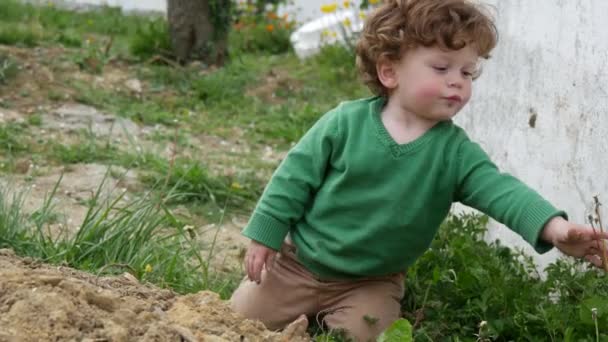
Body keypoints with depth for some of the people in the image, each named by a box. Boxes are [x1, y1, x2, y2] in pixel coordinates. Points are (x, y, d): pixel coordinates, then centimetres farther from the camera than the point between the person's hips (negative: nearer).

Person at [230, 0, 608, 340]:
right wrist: (264, 237, -8)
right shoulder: (346, 122, -15)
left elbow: (500, 190, -26)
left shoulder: (456, 151, -13)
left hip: (372, 284, 1)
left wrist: (555, 227, -43)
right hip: (297, 262, 0)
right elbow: (295, 177, -8)